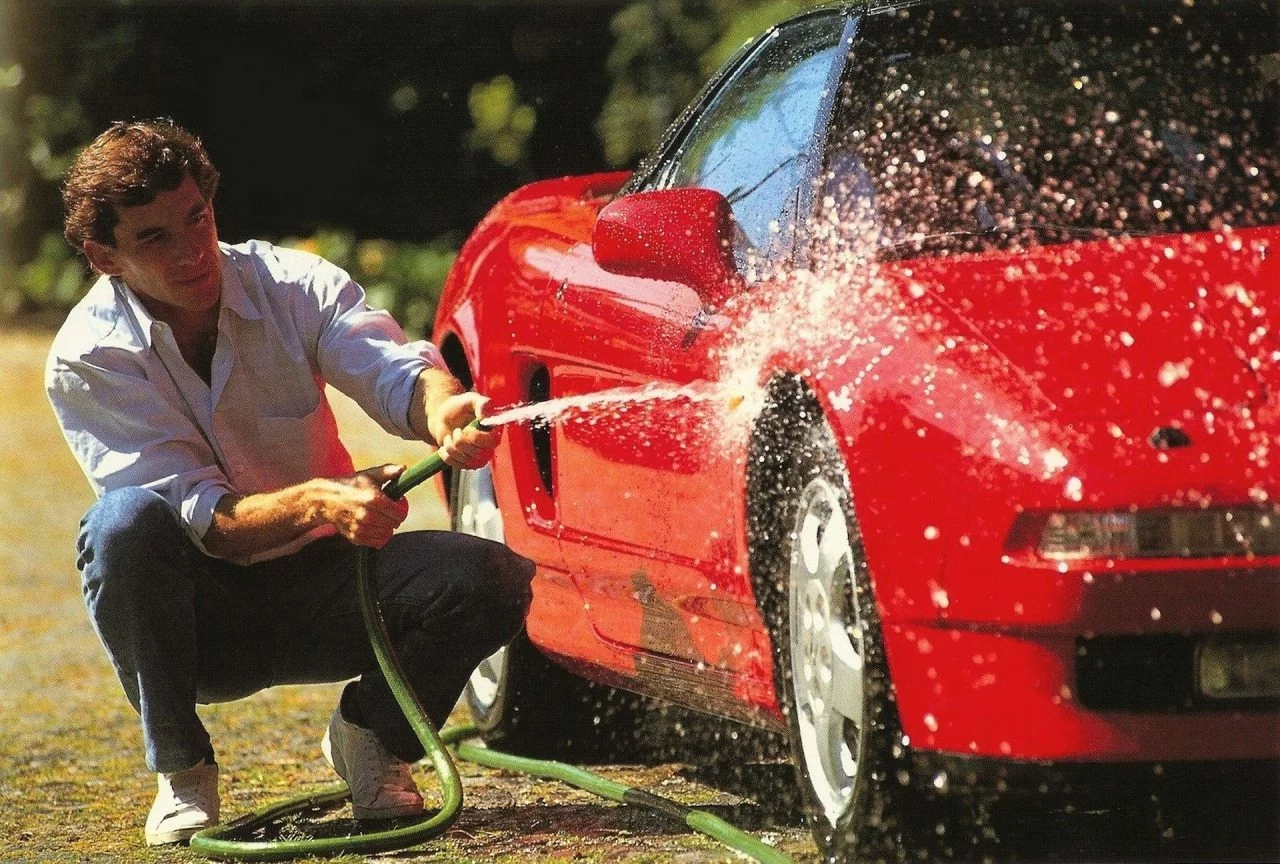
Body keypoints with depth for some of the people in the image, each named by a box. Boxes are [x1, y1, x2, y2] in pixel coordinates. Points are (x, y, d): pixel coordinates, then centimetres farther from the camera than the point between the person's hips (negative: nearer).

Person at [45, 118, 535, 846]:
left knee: (493, 581, -24)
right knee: (126, 520, -35)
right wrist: (313, 502, -43)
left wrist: (441, 410, -51)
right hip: (203, 616, -2)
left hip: (318, 581, 2)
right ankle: (181, 772, -15)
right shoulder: (89, 358, -17)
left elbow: (392, 366, -26)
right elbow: (203, 518, -23)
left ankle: (369, 737, 5)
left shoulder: (293, 284, -10)